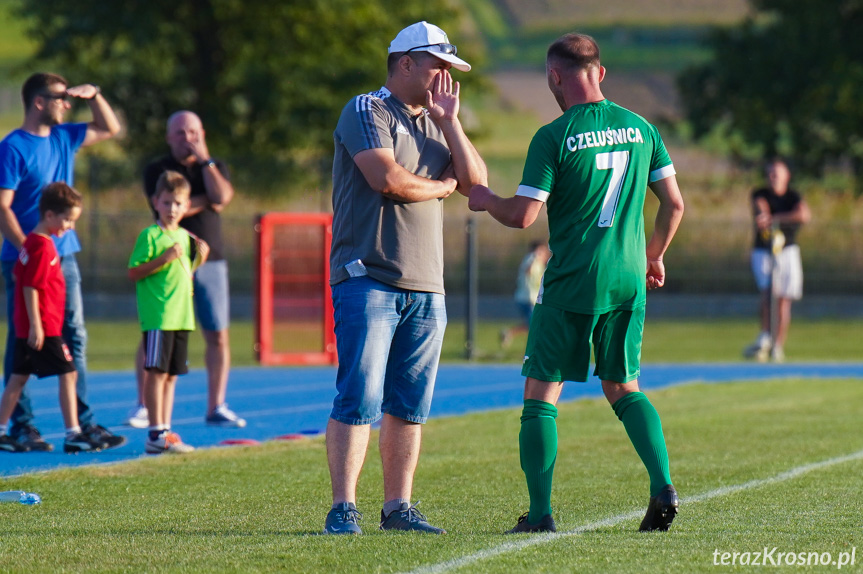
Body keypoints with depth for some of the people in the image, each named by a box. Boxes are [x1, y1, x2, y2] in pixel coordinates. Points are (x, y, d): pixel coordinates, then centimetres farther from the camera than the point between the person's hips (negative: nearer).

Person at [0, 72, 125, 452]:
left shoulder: (64, 137, 10)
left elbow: (110, 128, 27)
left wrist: (93, 95, 10)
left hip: (64, 257, 7)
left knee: (75, 338, 5)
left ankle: (82, 421, 8)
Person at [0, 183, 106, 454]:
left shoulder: (31, 241, 13)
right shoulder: (43, 247, -17)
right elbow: (30, 287, -21)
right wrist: (35, 325, -22)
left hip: (25, 327, 10)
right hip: (44, 326, -10)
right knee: (68, 373, -5)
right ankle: (73, 435, -4)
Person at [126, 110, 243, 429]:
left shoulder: (215, 167, 11)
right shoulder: (157, 171, 2)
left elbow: (222, 197, -10)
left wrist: (205, 160, -8)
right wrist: (207, 201, -4)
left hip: (210, 260, 3)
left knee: (218, 335, 0)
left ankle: (216, 407, 7)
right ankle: (143, 407, 4)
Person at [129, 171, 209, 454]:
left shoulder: (185, 237, 16)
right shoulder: (150, 235, -6)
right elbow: (133, 273, -11)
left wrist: (199, 259, 7)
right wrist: (163, 258, -20)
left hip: (182, 315, 8)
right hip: (157, 316, -7)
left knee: (171, 375, 10)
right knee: (156, 372, -9)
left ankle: (165, 432, 14)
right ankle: (155, 434, -10)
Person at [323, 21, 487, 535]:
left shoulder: (434, 124, 21)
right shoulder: (367, 112, -3)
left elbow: (477, 181, 12)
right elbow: (387, 178, -17)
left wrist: (449, 121, 6)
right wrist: (441, 186, 1)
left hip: (426, 287, 7)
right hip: (368, 277, -7)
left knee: (410, 405, 6)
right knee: (360, 400, -11)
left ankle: (398, 507, 11)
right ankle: (343, 509, -9)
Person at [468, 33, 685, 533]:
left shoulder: (554, 137, -10)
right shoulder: (640, 128, 5)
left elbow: (522, 215, -13)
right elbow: (674, 204, 10)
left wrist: (485, 199, 8)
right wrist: (654, 256, 26)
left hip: (571, 284, -5)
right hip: (628, 280, 5)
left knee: (541, 392, 5)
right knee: (624, 387, 17)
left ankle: (540, 513, 0)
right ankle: (663, 486, -2)